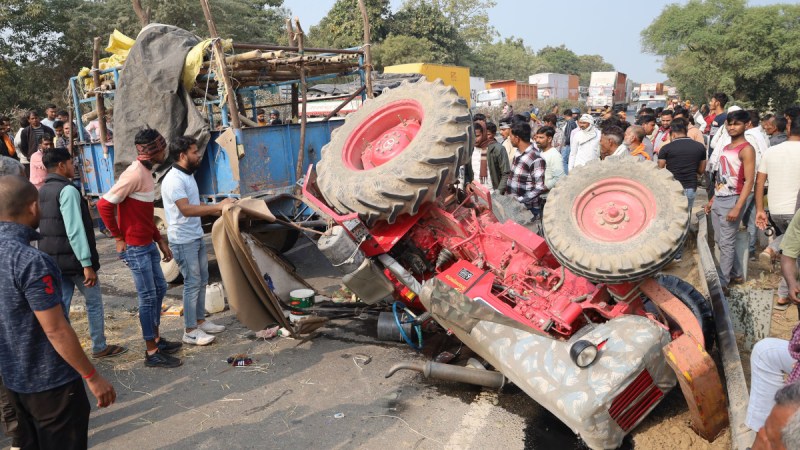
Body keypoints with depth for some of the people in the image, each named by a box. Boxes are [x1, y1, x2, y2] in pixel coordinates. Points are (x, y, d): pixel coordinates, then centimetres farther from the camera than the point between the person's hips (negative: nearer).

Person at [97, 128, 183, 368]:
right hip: (135, 248, -10)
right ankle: (152, 353, 9)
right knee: (148, 297, -2)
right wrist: (119, 239, -16)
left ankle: (156, 339, 31)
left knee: (159, 289, 17)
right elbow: (104, 205, -23)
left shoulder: (146, 172, 11)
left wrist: (161, 241, 18)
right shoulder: (134, 175, -20)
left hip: (148, 244, 10)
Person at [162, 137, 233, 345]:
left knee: (202, 280, 15)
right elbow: (186, 209, -29)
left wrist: (217, 210, 9)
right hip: (183, 240, -9)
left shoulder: (188, 175, 11)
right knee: (192, 283, -3)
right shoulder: (174, 179, -20)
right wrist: (217, 206, -29)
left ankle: (200, 321, 28)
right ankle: (190, 331, 7)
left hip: (197, 236, 9)